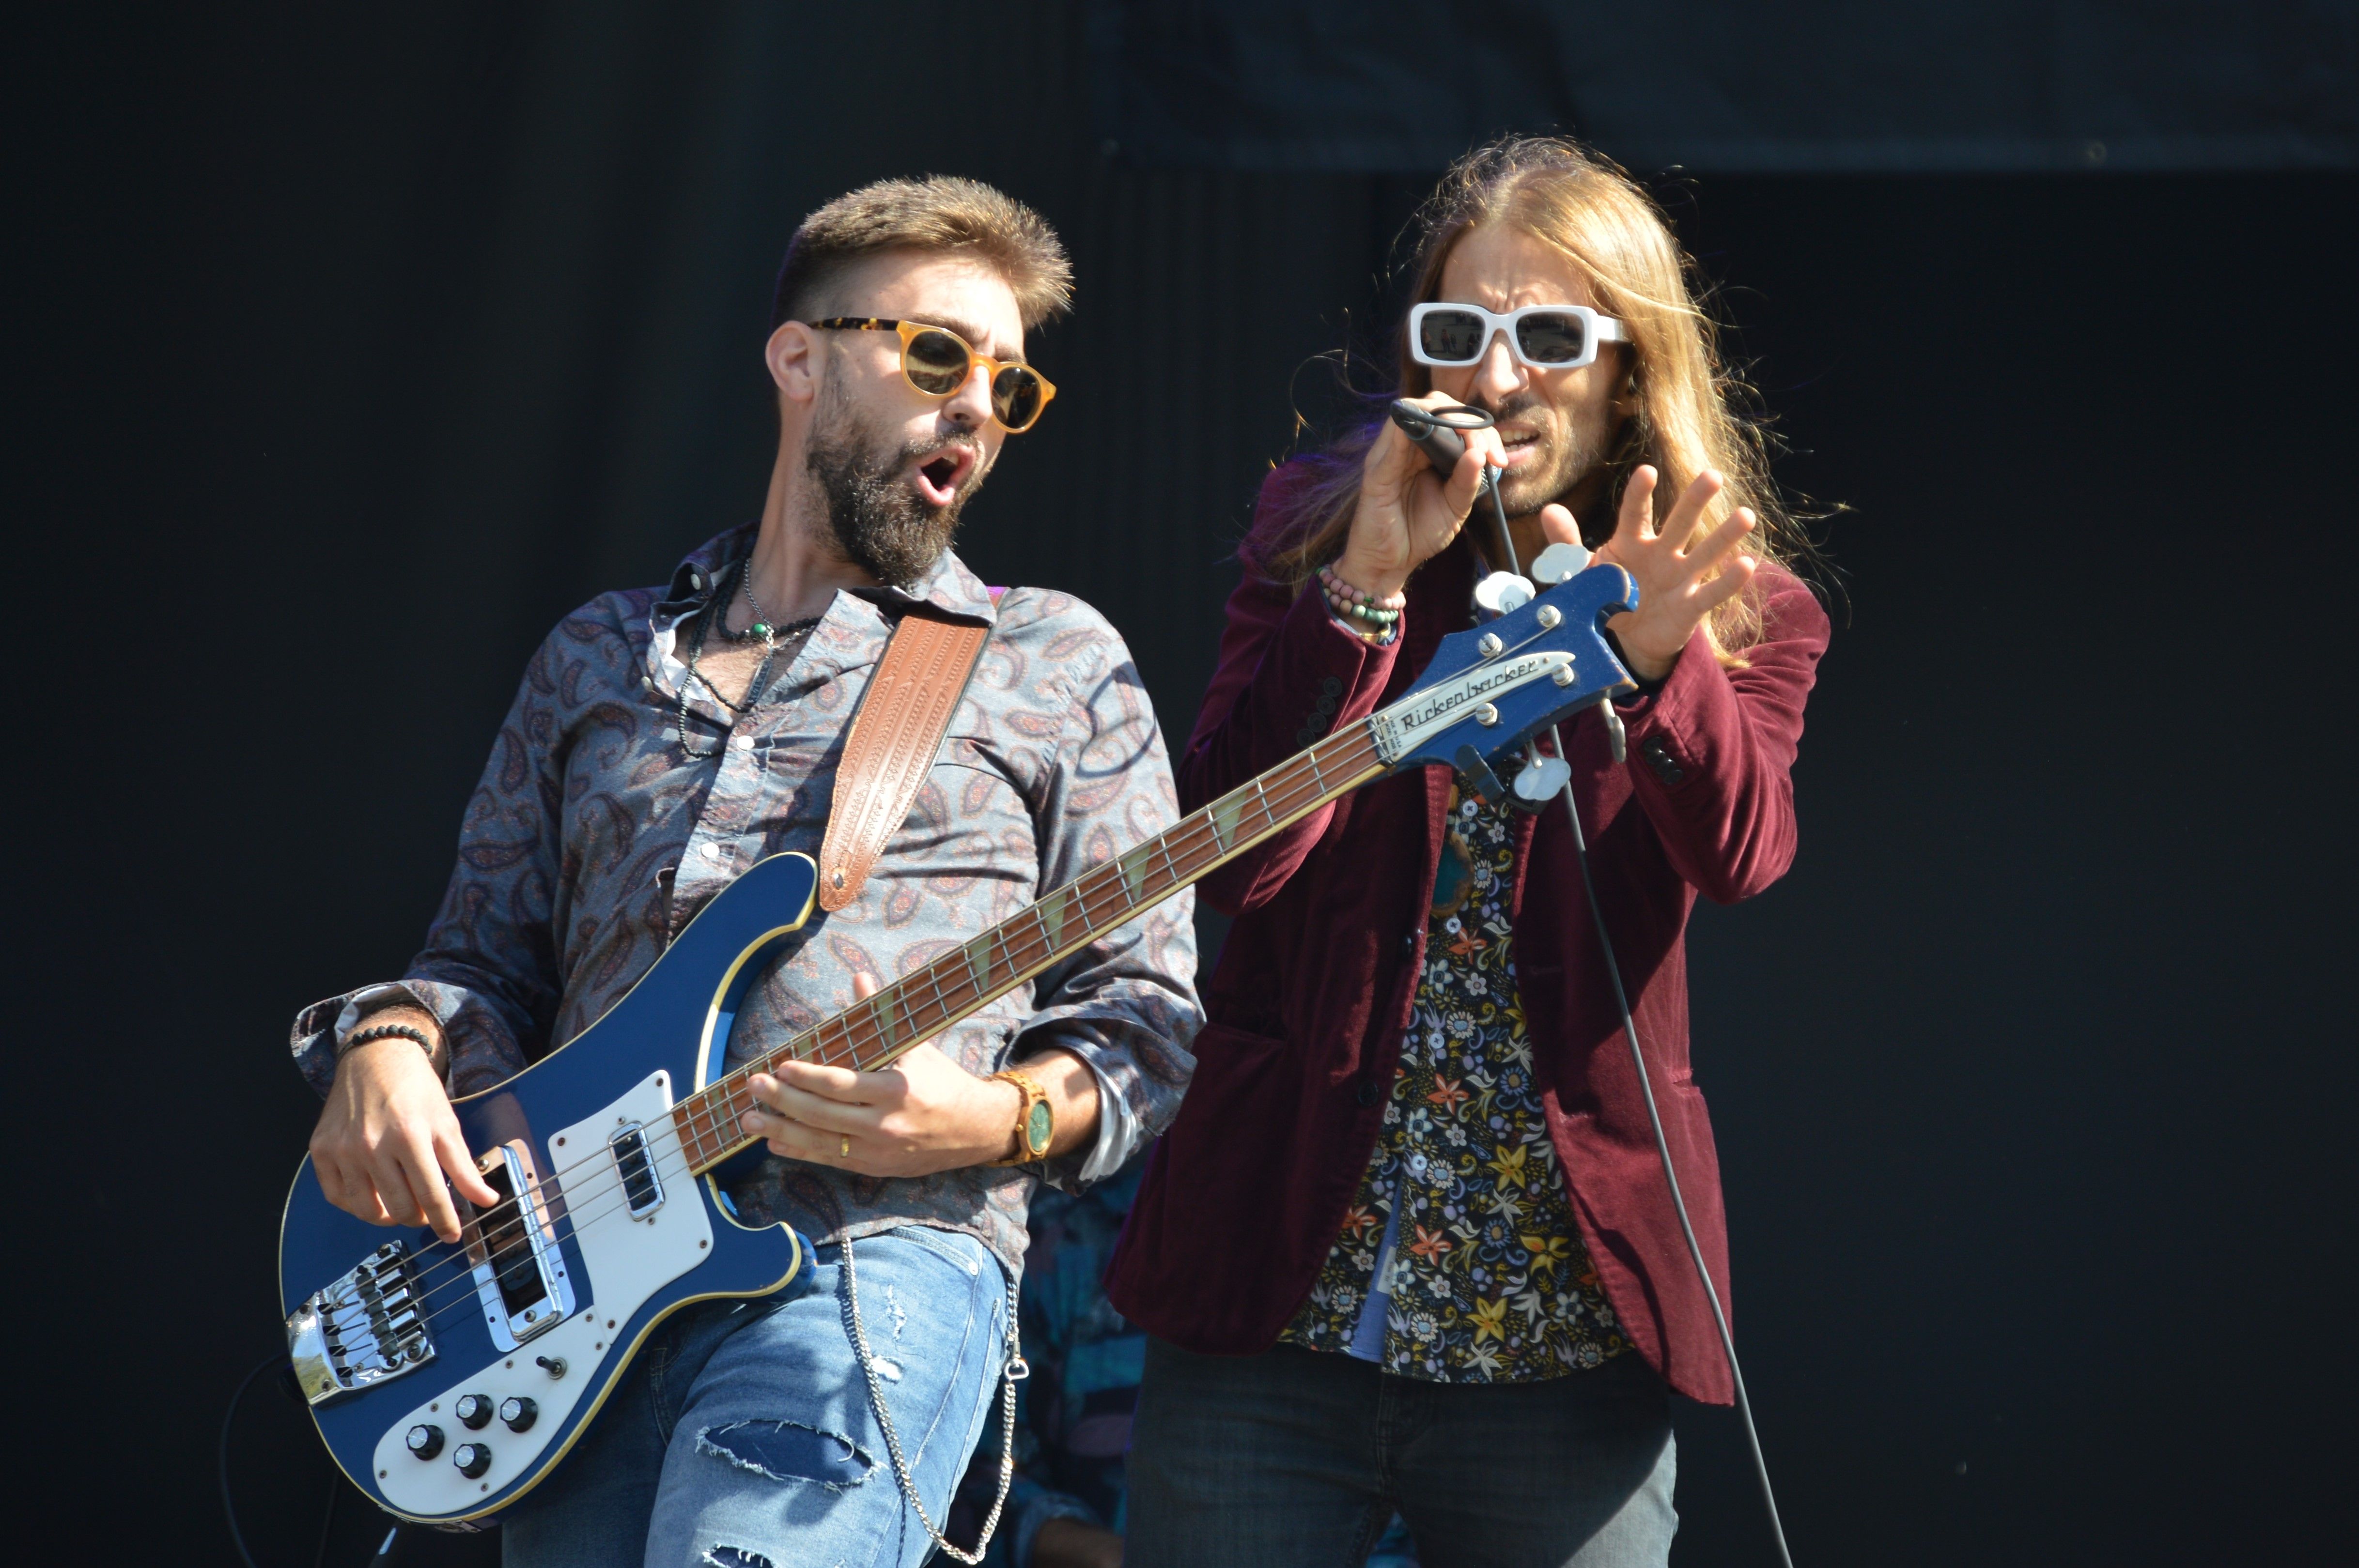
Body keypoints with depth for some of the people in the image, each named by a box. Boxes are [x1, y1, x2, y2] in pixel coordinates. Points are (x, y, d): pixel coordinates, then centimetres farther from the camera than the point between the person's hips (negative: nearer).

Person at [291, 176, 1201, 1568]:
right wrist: (388, 1047, -1)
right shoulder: (601, 659, 23)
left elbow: (1152, 1023, 8)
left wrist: (991, 1118, -13)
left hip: (875, 1256, -4)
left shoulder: (1055, 664, 13)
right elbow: (489, 956, 23)